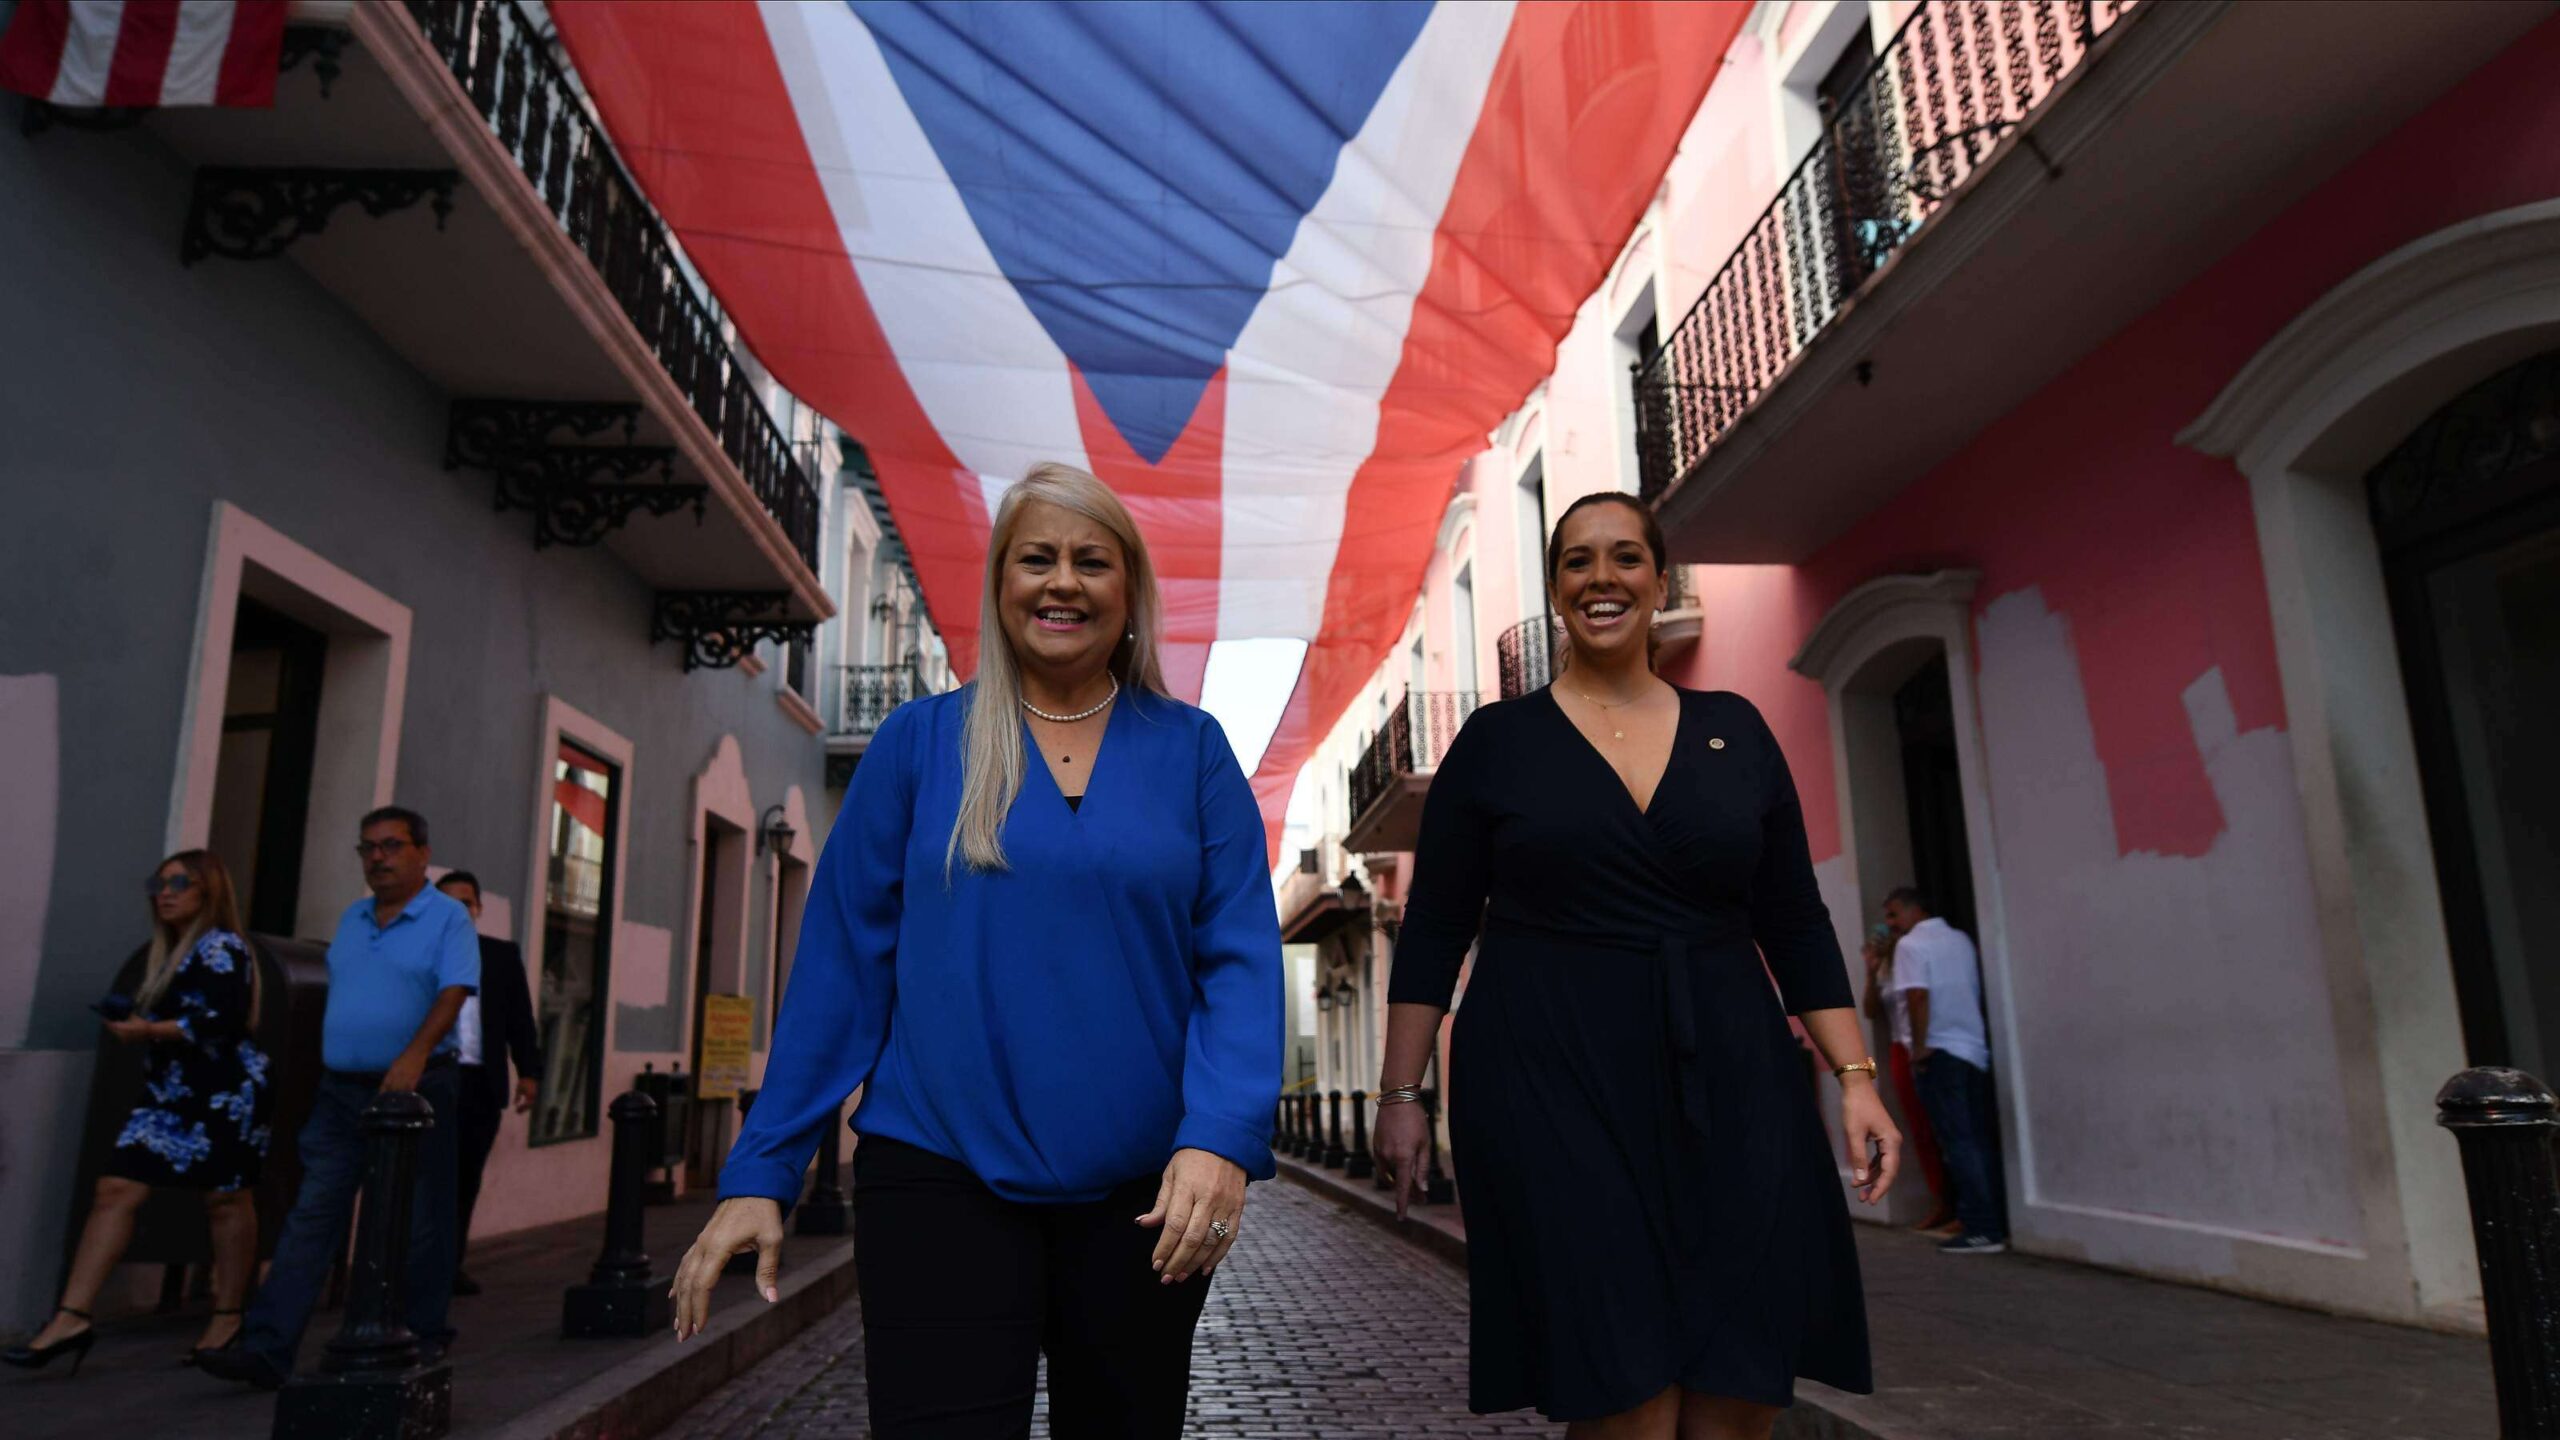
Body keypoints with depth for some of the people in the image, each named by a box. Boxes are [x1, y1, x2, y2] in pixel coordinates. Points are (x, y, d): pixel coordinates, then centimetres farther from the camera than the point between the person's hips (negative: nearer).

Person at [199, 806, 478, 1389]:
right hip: (340, 1091, 5)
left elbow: (454, 991, -18)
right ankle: (267, 1349, 2)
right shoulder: (351, 919, 14)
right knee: (311, 1216, 1)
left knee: (419, 1224, 5)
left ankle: (424, 1337, 18)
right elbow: (339, 997, 22)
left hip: (417, 1088, -5)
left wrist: (414, 1056, -30)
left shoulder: (448, 917, -6)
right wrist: (322, 1069, 17)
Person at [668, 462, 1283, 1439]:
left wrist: (1222, 1136, -19)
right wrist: (762, 1170, -1)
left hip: (1144, 1190, 2)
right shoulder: (919, 742, 2)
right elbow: (841, 961, 2)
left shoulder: (1191, 750, 2)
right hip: (940, 1175, -1)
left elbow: (1240, 960, -4)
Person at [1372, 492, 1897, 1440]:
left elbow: (1796, 924, 11)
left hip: (1730, 1082, 3)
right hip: (1552, 1084, -3)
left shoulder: (1735, 730, 10)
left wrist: (1855, 1076, 3)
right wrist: (1401, 1093, -1)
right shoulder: (1497, 740, 2)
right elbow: (1434, 932, 3)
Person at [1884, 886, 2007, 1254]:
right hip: (1975, 1049, 7)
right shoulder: (1961, 940, 16)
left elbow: (1918, 996, -18)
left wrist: (1919, 1046, -14)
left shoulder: (1910, 944, -7)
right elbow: (1974, 992, 18)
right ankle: (1998, 1223, 12)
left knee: (1959, 1142, -5)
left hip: (1941, 1052, -7)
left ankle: (1981, 1230, -5)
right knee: (1981, 1140, 11)